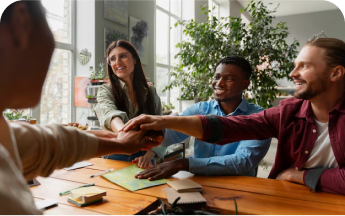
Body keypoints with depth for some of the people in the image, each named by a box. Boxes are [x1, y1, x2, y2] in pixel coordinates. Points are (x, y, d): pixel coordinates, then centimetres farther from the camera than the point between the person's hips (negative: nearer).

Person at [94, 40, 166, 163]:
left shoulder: (151, 93, 7)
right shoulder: (105, 91, 1)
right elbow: (108, 112, -22)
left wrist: (148, 156, -15)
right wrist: (122, 131, -43)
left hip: (145, 156, 1)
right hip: (116, 158, -1)